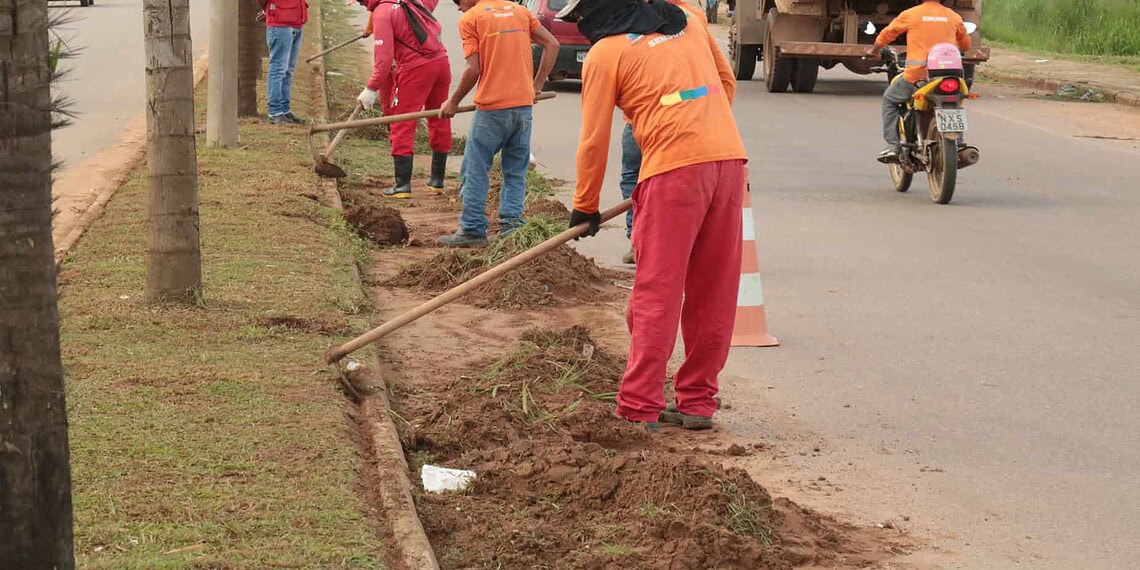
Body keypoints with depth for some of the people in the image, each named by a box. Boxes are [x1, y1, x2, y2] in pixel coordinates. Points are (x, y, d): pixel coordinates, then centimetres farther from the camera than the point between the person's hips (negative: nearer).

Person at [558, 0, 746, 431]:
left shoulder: (605, 53, 3)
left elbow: (594, 140, 4)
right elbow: (727, 84, 24)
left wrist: (585, 206, 14)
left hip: (674, 168, -6)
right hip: (729, 157, 6)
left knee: (655, 295, -2)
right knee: (713, 294, 11)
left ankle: (639, 409, -3)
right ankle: (698, 402, 17)